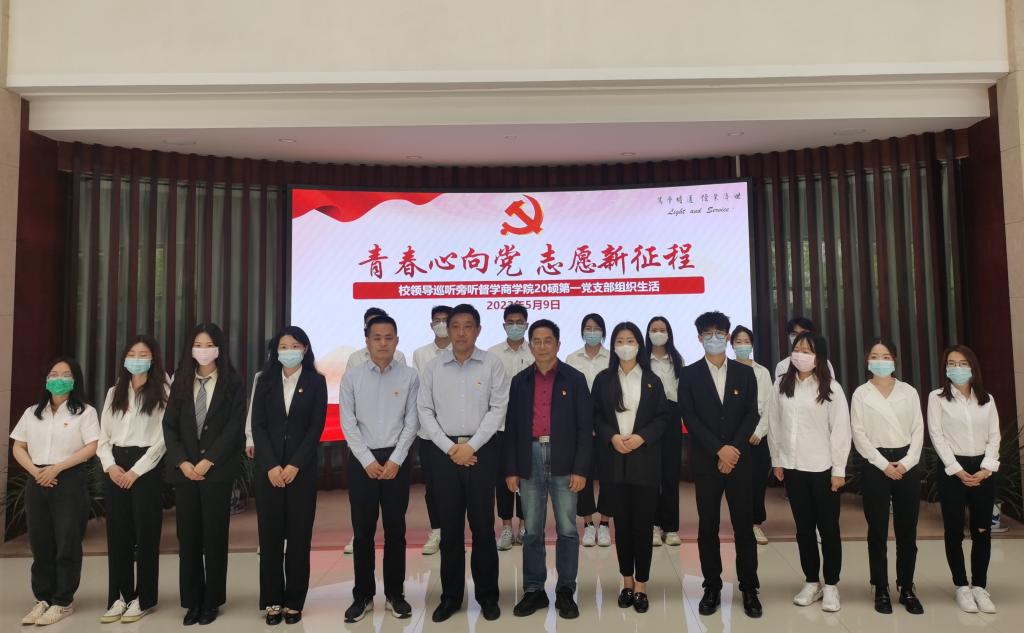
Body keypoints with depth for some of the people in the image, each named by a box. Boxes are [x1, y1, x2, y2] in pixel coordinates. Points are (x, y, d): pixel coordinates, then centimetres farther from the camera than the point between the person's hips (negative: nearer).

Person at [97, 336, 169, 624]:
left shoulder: (161, 393, -2)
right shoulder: (114, 392, 14)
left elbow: (162, 439, -8)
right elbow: (103, 436, 11)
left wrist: (136, 471, -13)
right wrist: (110, 466, -5)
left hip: (147, 467, -5)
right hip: (115, 468, 5)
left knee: (145, 533, 0)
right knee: (118, 533, 7)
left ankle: (143, 598, 10)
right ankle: (120, 596, 16)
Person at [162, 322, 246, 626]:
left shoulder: (233, 384, -1)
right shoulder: (180, 382, 10)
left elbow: (235, 427, -8)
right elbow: (169, 425, 5)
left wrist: (207, 461, -14)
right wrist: (182, 462, -8)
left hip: (217, 471, -3)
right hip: (184, 470, 3)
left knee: (214, 536, 3)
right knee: (188, 537, 6)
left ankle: (211, 602, 14)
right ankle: (192, 601, 16)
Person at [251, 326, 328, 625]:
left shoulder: (316, 381, 3)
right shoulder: (266, 381, 8)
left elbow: (316, 427, -3)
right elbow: (258, 425, 2)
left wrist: (294, 465, -11)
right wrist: (271, 466, -9)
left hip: (302, 468, -1)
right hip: (268, 468, 2)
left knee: (299, 536, 2)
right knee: (270, 535, 4)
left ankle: (294, 602, 11)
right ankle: (273, 601, 13)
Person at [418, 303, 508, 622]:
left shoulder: (492, 364, -2)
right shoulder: (433, 366, 4)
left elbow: (498, 408, -5)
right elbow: (425, 410, 2)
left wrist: (471, 446, -11)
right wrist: (450, 447, -7)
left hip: (482, 450, -1)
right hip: (446, 451, 2)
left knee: (483, 525, 5)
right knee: (450, 526, 9)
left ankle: (488, 595, 20)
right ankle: (450, 595, 21)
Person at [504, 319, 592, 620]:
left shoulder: (575, 379, 1)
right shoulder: (520, 381, 8)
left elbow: (585, 427, -1)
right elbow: (511, 427, 8)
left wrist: (580, 469, -8)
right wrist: (510, 469, 3)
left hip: (563, 461, -2)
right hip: (530, 460, 2)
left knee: (567, 530, 5)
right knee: (532, 531, 9)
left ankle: (565, 591, 17)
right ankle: (534, 590, 19)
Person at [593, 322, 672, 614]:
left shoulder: (652, 380, 4)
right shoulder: (603, 379, 6)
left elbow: (665, 416, 1)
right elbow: (596, 416, 4)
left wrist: (642, 437, -13)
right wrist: (611, 437, -13)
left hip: (645, 459, -1)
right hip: (614, 460, 1)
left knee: (643, 523, 1)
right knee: (621, 522, 8)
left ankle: (641, 585, 11)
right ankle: (627, 582, 20)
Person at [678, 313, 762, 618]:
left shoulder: (745, 373, 7)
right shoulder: (689, 375, 2)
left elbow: (751, 415, 1)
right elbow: (690, 418, -6)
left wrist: (734, 450, -11)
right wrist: (719, 450, -14)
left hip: (740, 460, 1)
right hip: (706, 462, -1)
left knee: (744, 525, 5)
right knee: (708, 527, 5)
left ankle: (749, 589, 17)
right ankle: (712, 587, 17)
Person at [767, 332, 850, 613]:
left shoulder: (831, 388, -6)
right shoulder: (781, 386, 3)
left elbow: (841, 430, -6)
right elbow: (774, 424, 8)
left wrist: (839, 469, -8)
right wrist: (776, 460, 7)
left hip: (823, 468, -3)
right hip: (792, 467, 3)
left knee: (829, 528, 6)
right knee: (804, 527, 12)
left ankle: (831, 586, 21)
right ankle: (811, 583, 25)